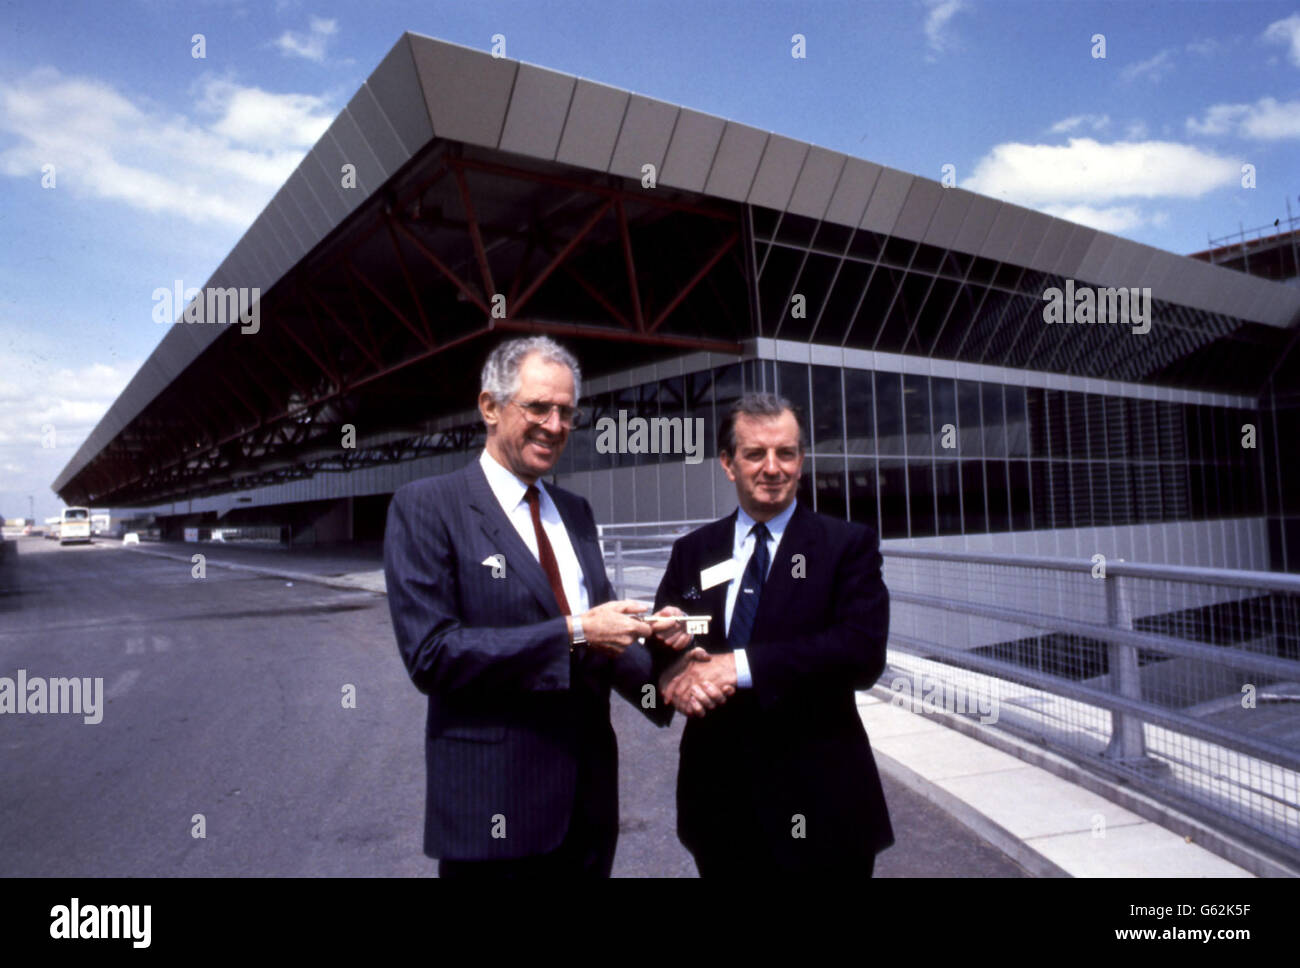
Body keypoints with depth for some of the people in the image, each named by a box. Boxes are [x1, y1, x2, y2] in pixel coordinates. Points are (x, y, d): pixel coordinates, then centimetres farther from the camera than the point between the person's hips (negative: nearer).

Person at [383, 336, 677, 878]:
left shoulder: (576, 513, 10)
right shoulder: (426, 506, -10)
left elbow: (598, 625, 12)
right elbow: (430, 654, -18)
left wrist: (662, 680, -7)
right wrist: (572, 632, -22)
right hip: (494, 808, -6)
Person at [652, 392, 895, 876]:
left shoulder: (849, 544, -4)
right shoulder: (691, 552, 6)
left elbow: (864, 652, -17)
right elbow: (658, 649, 4)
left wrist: (741, 665, -24)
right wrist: (674, 675, -20)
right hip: (718, 797, 3)